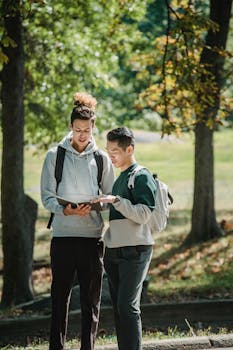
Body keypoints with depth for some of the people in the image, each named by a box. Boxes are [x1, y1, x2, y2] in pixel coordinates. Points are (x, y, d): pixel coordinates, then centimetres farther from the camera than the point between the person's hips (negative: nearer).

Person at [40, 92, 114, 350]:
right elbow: (47, 196, 2)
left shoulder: (102, 159, 7)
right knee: (60, 297, 0)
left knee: (91, 300, 4)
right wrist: (64, 210, -18)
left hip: (92, 236, 2)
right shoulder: (55, 156, 3)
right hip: (63, 235, -2)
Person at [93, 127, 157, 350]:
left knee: (128, 306, -14)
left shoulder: (141, 177, -6)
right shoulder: (119, 178, 20)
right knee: (118, 307, 7)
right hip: (113, 251, 8)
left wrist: (116, 201, -20)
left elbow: (143, 214, -15)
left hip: (134, 250, -8)